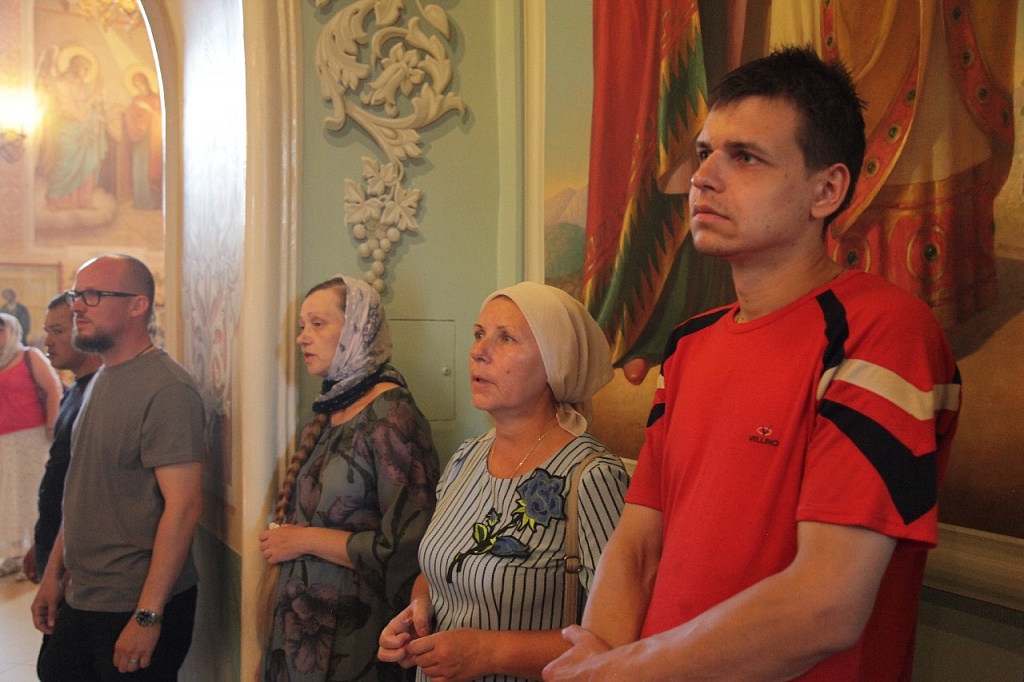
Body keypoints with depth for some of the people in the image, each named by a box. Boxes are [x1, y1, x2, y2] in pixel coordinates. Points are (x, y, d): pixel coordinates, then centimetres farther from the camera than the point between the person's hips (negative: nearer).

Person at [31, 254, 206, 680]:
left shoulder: (166, 389, -19)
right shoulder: (100, 381, 10)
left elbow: (184, 506, -23)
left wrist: (148, 616, -22)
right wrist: (53, 573, 14)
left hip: (137, 605, -8)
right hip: (81, 598, 8)